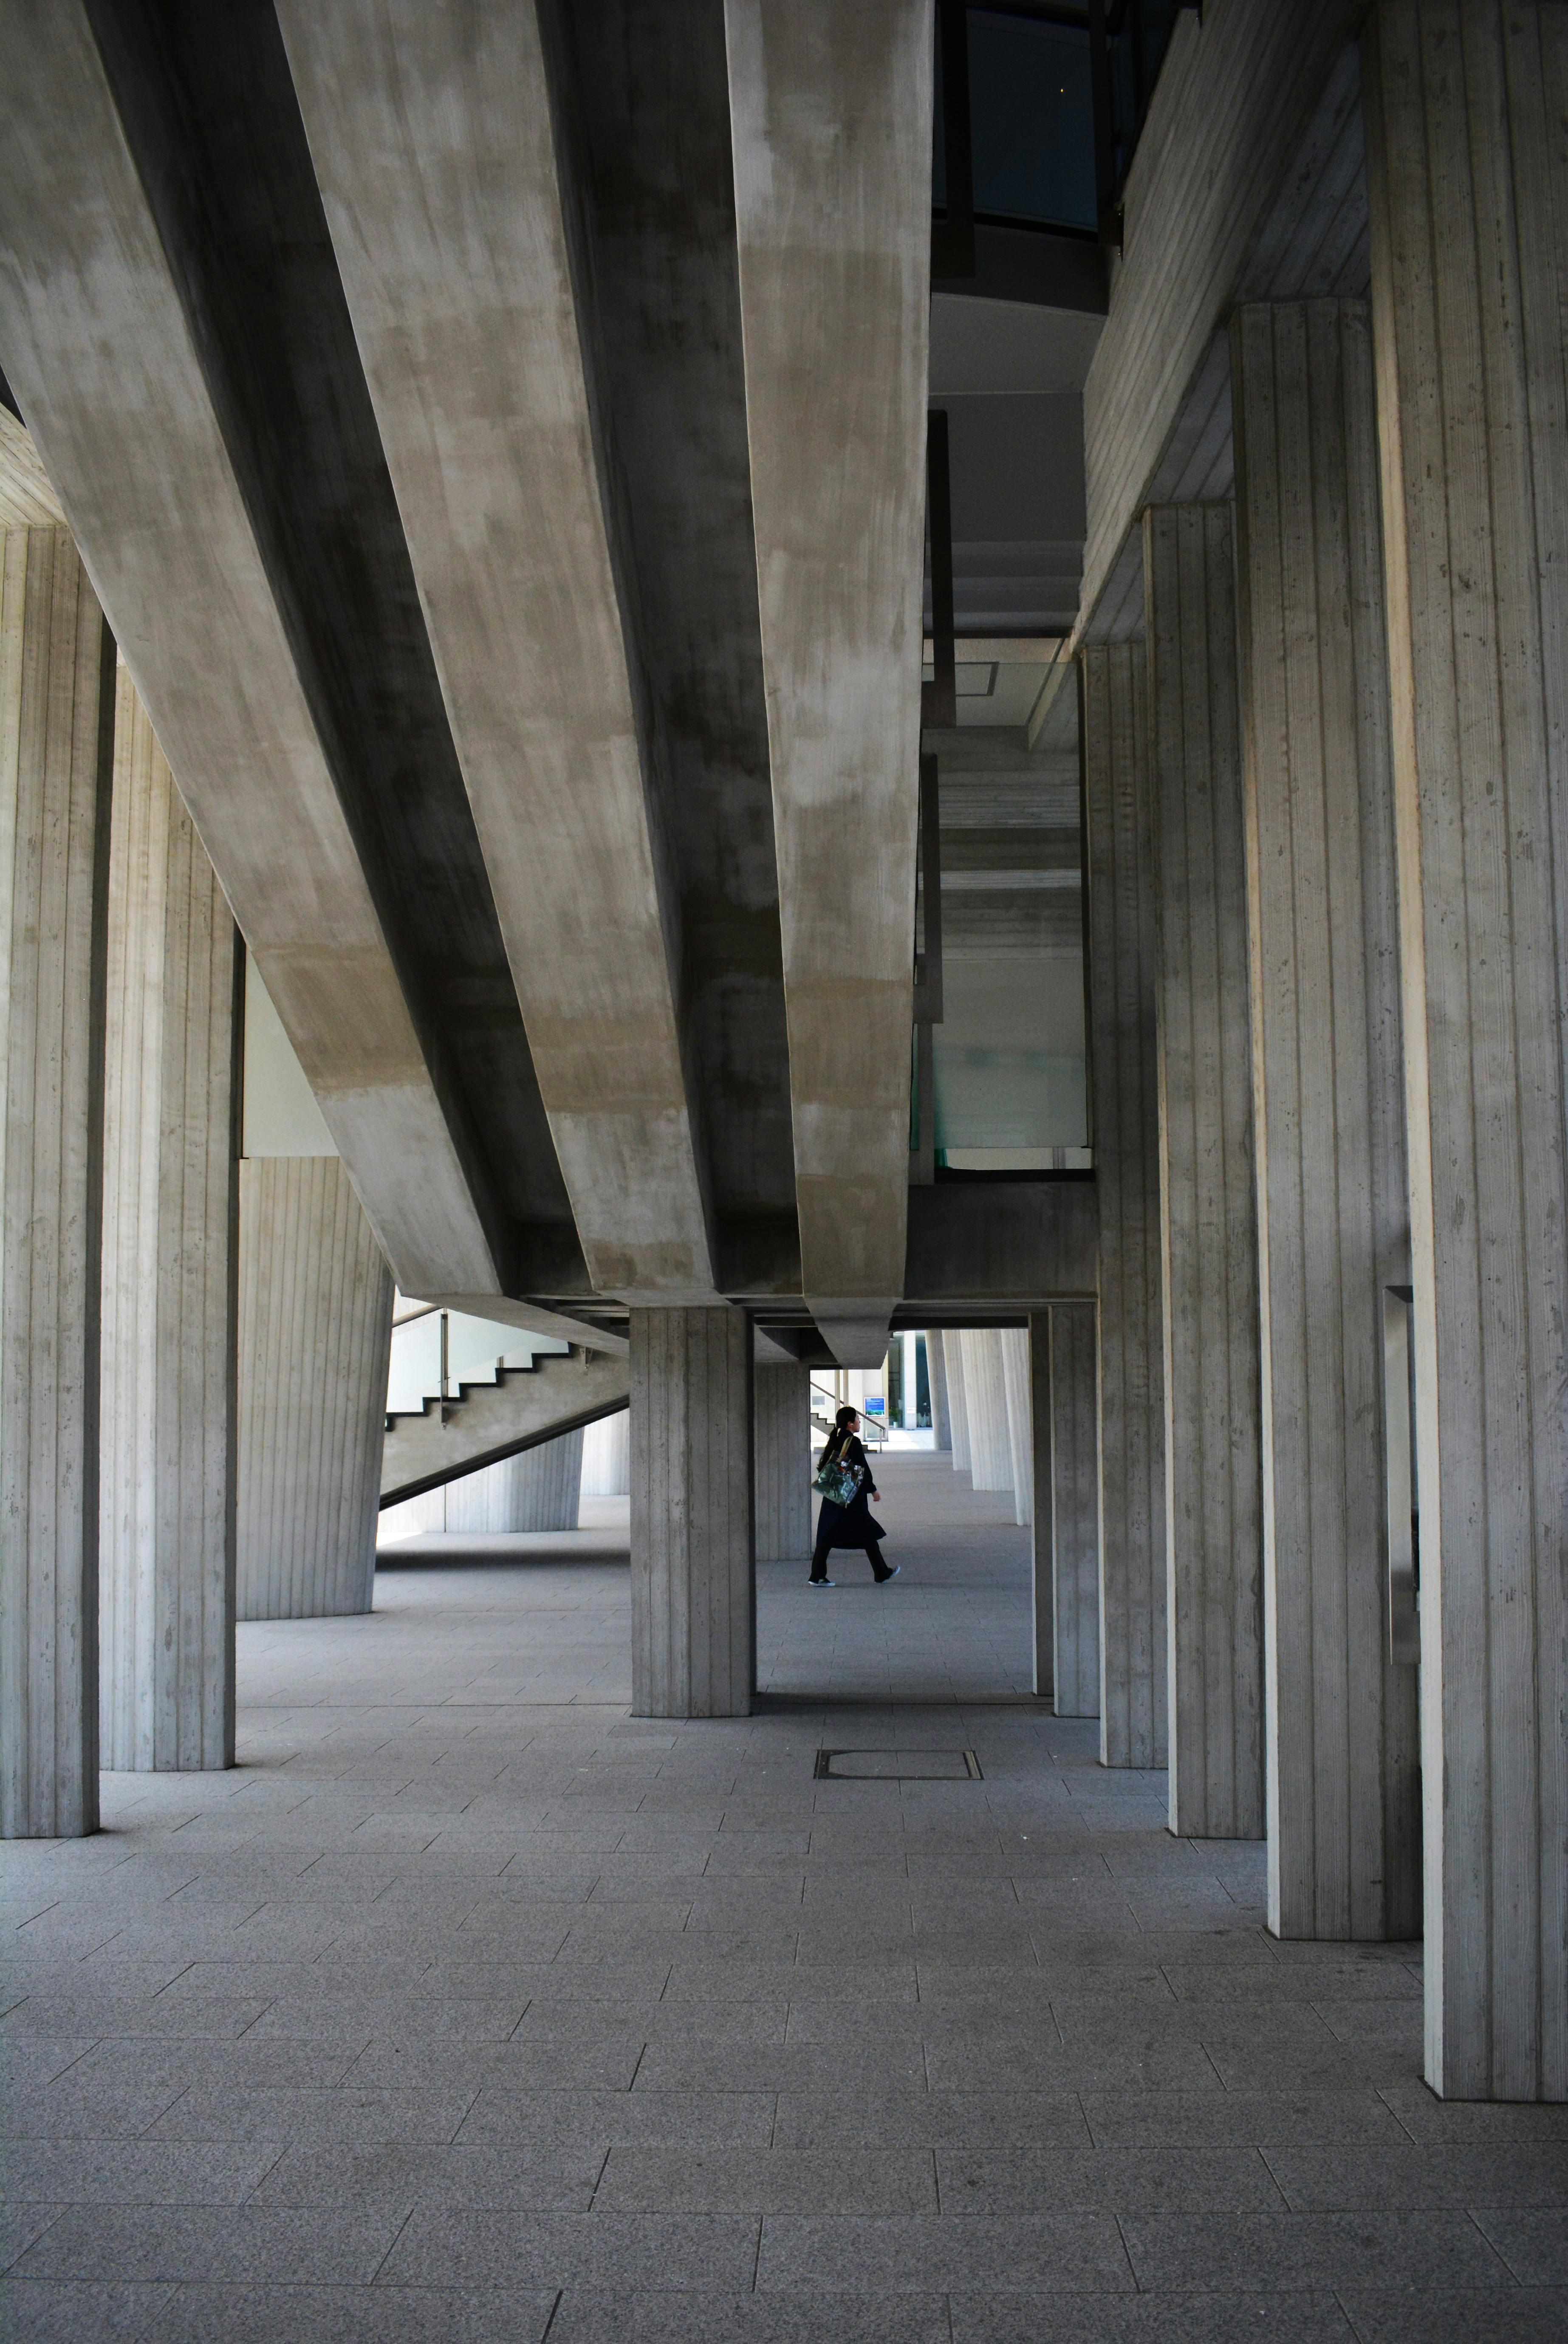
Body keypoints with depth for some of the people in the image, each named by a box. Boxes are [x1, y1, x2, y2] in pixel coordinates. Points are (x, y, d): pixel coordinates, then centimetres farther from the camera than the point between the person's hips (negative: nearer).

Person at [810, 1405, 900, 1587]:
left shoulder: (834, 1441, 9)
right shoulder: (853, 1442, -14)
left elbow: (823, 1467, 14)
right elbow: (863, 1470, -14)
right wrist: (873, 1490, -3)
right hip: (852, 1499, -8)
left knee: (827, 1536, 6)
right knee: (869, 1535, 4)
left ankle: (818, 1576, 0)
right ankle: (882, 1574, 12)